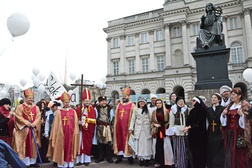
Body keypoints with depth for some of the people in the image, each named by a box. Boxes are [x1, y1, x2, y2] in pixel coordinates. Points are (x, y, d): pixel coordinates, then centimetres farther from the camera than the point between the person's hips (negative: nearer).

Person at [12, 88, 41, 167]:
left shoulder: (36, 108, 9)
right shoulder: (20, 107, -2)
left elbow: (38, 117, 1)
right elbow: (18, 117, -9)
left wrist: (34, 124, -15)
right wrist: (26, 123, -18)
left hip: (33, 129, 4)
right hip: (23, 129, -4)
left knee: (33, 146, 9)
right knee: (23, 146, 0)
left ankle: (32, 161, 17)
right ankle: (23, 162, 7)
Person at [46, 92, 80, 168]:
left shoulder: (73, 111, 3)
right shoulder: (59, 112, -2)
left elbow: (75, 123, 5)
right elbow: (56, 124, 0)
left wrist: (76, 133, 2)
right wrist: (56, 134, -2)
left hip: (71, 133, 2)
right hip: (62, 134, -1)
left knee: (70, 148, 8)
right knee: (62, 148, 5)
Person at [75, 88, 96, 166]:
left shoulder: (92, 110, -2)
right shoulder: (78, 109, 0)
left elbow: (94, 120, -7)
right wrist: (78, 122, -17)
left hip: (88, 130, -1)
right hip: (80, 130, 1)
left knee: (87, 144, 7)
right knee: (80, 144, 5)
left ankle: (87, 159, 19)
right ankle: (80, 159, 17)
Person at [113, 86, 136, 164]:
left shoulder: (132, 105, -4)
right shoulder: (119, 105, 12)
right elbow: (116, 117, 14)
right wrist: (115, 125, 9)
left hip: (127, 126, -5)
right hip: (119, 126, 5)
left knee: (127, 140, 1)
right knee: (119, 140, 10)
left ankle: (130, 157, 13)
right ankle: (119, 157, 21)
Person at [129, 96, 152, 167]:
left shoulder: (148, 110, 5)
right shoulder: (135, 110, 8)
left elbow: (151, 119, 3)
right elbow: (133, 119, 5)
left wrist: (152, 128, -4)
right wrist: (131, 128, -2)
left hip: (146, 129, -1)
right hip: (138, 129, 1)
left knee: (147, 144, 0)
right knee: (139, 144, 2)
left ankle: (147, 159, 7)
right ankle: (141, 159, 10)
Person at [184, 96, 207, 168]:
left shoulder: (202, 110, -9)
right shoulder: (192, 110, 12)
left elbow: (199, 122, -16)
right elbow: (188, 121, 10)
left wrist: (189, 127, -18)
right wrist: (187, 128, -9)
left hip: (200, 133, -6)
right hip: (192, 133, 6)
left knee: (199, 150, 0)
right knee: (193, 150, 8)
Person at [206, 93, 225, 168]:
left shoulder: (223, 108, -3)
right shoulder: (208, 109, 11)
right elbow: (207, 121, 8)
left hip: (219, 132, -4)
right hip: (210, 132, 5)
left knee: (219, 152, 2)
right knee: (210, 152, 10)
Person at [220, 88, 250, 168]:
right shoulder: (229, 106, 13)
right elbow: (224, 121, 16)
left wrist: (241, 114, -28)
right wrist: (223, 114, -3)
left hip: (239, 132, -5)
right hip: (229, 132, 6)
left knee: (239, 153, 0)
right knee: (229, 152, 8)